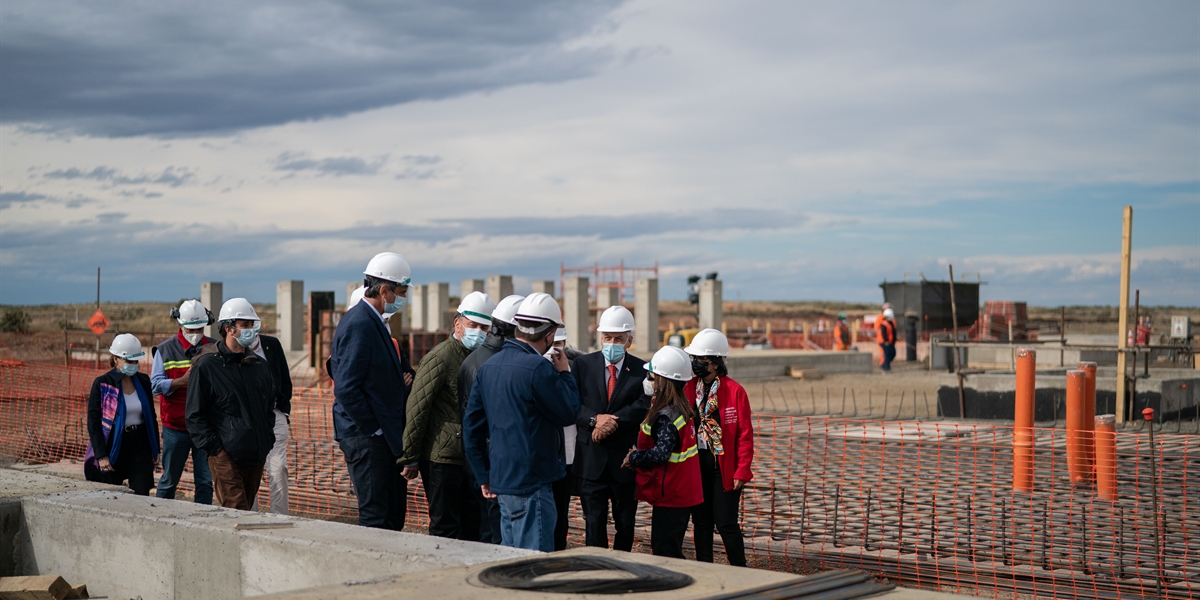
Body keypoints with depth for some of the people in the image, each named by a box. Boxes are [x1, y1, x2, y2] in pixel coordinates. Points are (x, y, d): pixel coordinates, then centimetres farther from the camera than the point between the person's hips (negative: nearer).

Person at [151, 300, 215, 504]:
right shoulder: (165, 350, 1)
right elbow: (155, 384, -7)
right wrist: (183, 381, -19)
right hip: (176, 427, -1)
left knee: (205, 481, 1)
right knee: (169, 480, 8)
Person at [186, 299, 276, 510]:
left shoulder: (260, 365, 14)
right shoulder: (206, 365, -4)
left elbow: (269, 407, 24)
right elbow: (195, 414, -4)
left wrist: (267, 441, 13)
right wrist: (214, 447, -12)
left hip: (256, 455, 6)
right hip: (226, 455, -6)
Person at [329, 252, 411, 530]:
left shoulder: (372, 322, 15)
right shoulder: (359, 324, -16)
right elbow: (347, 389, -21)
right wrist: (374, 429, -17)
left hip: (384, 435, 10)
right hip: (366, 437, -10)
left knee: (395, 514, 13)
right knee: (376, 517, -7)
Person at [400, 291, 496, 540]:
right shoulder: (440, 357, -11)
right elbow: (416, 408, -13)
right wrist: (410, 458, -12)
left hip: (470, 460, 8)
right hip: (441, 460, -8)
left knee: (472, 526, 10)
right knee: (446, 529, -4)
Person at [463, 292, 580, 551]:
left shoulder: (489, 366, 9)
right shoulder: (538, 368, -18)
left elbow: (471, 424, 13)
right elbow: (569, 413, -9)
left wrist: (483, 476, 18)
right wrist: (564, 374, 4)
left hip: (502, 479, 9)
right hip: (530, 483, -9)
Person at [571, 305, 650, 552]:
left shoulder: (642, 370, 1)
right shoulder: (583, 364, 4)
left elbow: (642, 406, -12)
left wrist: (612, 422, -21)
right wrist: (595, 419, -21)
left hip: (626, 459, 0)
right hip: (592, 459, 0)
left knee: (625, 522, 11)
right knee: (594, 521, 0)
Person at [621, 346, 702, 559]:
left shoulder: (665, 417, -21)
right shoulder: (681, 408, 10)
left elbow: (661, 454, -28)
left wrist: (634, 457, -13)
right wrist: (639, 454, 4)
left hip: (670, 496, -10)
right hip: (683, 493, 10)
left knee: (663, 551, -4)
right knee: (671, 550, 16)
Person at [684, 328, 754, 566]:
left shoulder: (734, 391, -7)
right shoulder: (688, 389, 5)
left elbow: (745, 434, -7)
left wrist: (742, 471, -11)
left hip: (724, 468, -4)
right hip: (695, 465, 4)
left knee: (726, 524, -3)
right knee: (701, 523, 10)